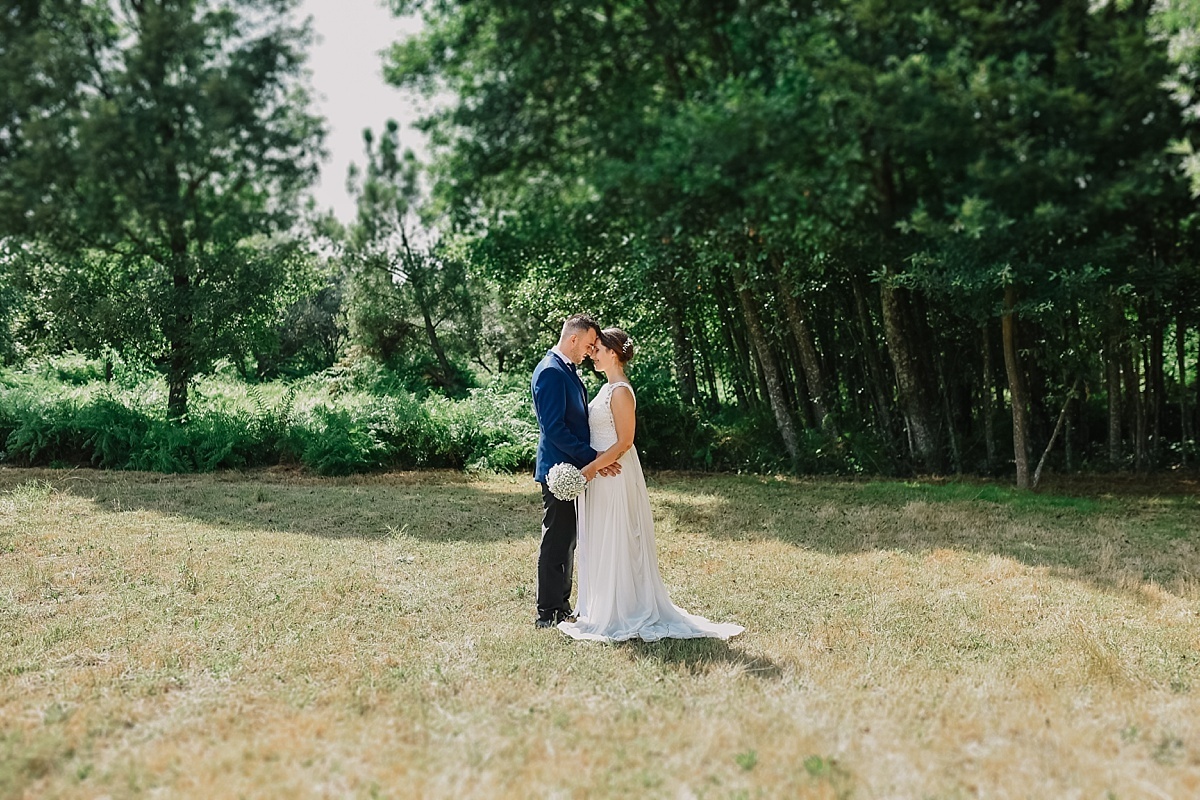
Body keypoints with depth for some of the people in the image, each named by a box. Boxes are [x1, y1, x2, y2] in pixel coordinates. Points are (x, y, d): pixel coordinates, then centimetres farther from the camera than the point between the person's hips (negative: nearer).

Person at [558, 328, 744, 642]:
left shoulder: (620, 392, -17)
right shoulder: (608, 388, 13)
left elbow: (624, 442, -20)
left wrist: (592, 467, -20)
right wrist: (591, 466, 10)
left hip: (614, 473, -10)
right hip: (601, 472, 10)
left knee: (616, 542, -1)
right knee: (600, 543, 14)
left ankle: (619, 614, 9)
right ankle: (602, 607, 24)